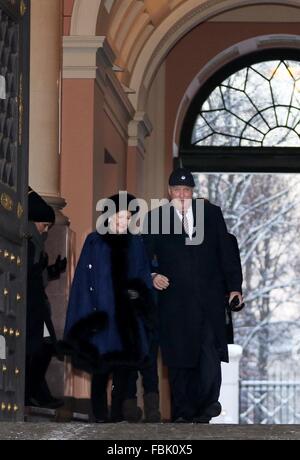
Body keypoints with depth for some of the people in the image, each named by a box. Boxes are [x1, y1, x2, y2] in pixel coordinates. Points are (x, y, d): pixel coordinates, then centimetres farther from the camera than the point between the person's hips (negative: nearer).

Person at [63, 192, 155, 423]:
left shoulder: (136, 243, 8)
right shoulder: (94, 242, -1)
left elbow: (144, 277, 10)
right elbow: (84, 280, -3)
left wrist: (140, 292, -11)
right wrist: (88, 316, -10)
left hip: (128, 318, 3)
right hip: (101, 315, -3)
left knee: (123, 371, 3)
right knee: (101, 371, -2)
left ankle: (118, 416, 9)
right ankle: (100, 418, 1)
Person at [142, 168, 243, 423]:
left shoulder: (212, 213, 10)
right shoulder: (155, 218, 7)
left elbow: (226, 253, 9)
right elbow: (144, 256, 6)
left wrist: (234, 286, 4)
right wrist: (152, 275, -12)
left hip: (209, 297, 0)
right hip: (174, 298, 0)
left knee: (210, 352, -13)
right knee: (178, 359, 2)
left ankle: (207, 403, -6)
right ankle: (183, 412, 8)